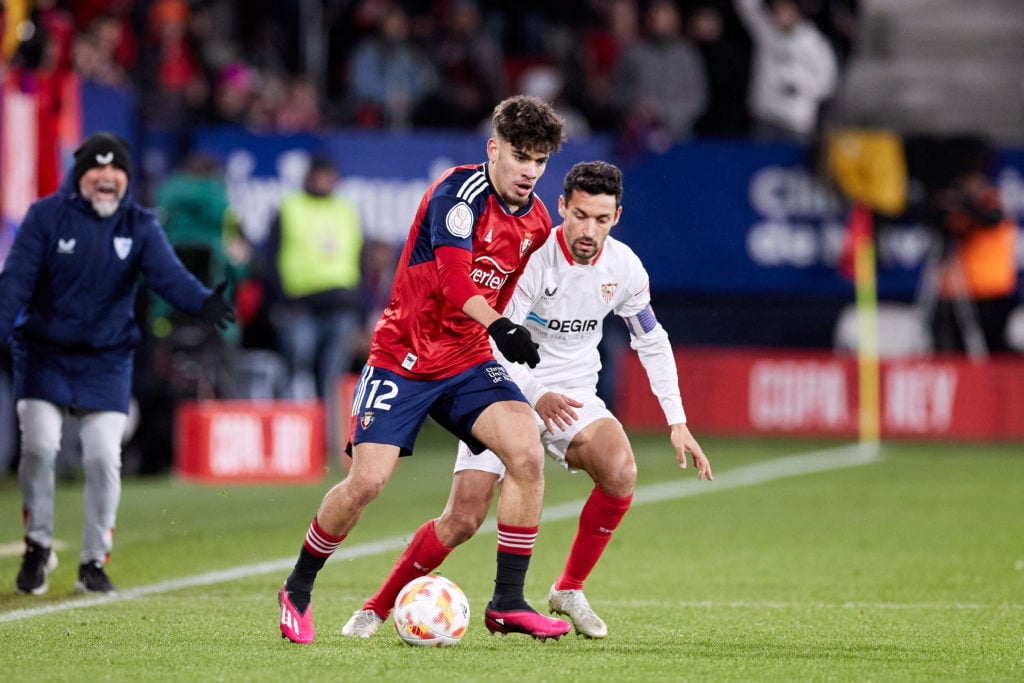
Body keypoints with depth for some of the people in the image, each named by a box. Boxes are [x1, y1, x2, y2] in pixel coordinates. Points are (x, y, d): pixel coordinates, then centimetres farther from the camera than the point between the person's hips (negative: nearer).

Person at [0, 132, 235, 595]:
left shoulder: (140, 226, -2)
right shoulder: (46, 216, -8)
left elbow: (167, 274, -17)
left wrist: (203, 302, -38)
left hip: (107, 358, 1)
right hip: (44, 353, -1)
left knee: (103, 456, -6)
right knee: (39, 445, -12)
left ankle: (94, 561, 10)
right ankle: (38, 547, 10)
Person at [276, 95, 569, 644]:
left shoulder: (535, 220, 5)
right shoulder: (460, 192, -17)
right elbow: (454, 280, -32)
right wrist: (498, 326, -47)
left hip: (468, 360, 6)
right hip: (403, 357, -5)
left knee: (527, 453, -18)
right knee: (367, 480, -13)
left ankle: (508, 602, -10)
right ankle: (297, 589, 13)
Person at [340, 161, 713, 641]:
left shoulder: (623, 267, -6)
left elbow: (652, 342, 10)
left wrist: (677, 423, 5)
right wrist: (537, 396, -40)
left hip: (572, 394, 4)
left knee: (620, 470, -27)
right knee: (462, 520, -12)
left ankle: (569, 590, -8)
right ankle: (377, 607, 8)